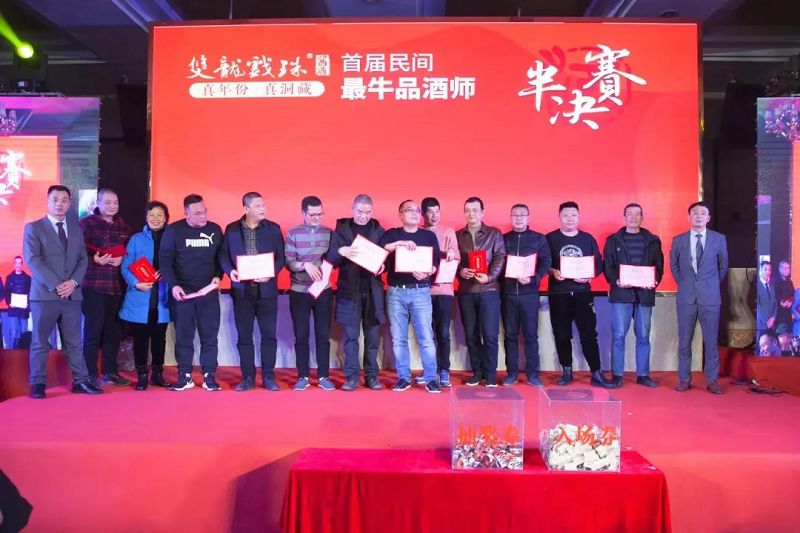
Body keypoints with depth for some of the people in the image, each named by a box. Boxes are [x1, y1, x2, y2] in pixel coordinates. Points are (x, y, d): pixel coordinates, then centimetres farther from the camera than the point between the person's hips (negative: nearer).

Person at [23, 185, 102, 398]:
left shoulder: (76, 227, 15)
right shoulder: (33, 228, 3)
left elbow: (83, 258, 10)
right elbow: (33, 260, -7)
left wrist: (73, 282, -8)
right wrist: (55, 285, -16)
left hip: (72, 294, 3)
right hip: (44, 294, -3)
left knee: (74, 341, 6)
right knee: (40, 341, 4)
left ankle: (80, 381, 10)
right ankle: (38, 383, 12)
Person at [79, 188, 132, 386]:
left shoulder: (123, 226, 15)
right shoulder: (87, 223, -1)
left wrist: (122, 259, -5)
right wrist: (94, 259, -21)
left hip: (116, 285, 5)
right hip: (93, 285, -5)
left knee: (113, 330, 9)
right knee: (93, 330, -2)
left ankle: (110, 372, 20)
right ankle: (90, 375, 7)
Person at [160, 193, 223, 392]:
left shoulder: (215, 229, 4)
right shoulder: (173, 230, -1)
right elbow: (165, 259, -3)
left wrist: (218, 276, -6)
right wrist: (173, 285, -12)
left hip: (209, 291, 1)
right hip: (182, 292, -1)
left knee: (209, 335, 2)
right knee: (183, 335, 3)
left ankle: (209, 376, 8)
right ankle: (184, 376, 12)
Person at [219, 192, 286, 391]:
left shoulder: (273, 228, 4)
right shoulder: (231, 229, 5)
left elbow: (281, 257, 1)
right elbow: (223, 255, 5)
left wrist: (271, 274, -15)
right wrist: (230, 271, -15)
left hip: (266, 289, 0)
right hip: (242, 289, 1)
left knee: (269, 334, 2)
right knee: (244, 336, 6)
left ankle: (268, 376, 12)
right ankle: (248, 377, 15)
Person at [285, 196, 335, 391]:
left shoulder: (329, 233, 3)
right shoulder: (292, 234, -2)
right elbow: (288, 262, -8)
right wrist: (305, 265, -24)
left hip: (324, 291, 1)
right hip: (299, 292, -1)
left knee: (323, 335, 5)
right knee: (301, 336, 5)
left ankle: (323, 376, 14)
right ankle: (303, 376, 15)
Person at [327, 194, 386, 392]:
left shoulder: (378, 230, 9)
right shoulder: (341, 229, 5)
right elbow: (330, 258, -1)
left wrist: (383, 265, -14)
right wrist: (340, 251, -22)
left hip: (373, 289, 1)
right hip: (350, 289, -1)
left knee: (372, 336, 5)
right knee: (350, 335, 1)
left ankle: (371, 376, 13)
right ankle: (351, 377, 7)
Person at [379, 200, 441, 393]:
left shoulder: (429, 236, 11)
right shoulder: (392, 234, 10)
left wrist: (427, 272, -15)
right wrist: (400, 243, -18)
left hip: (420, 292, -1)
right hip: (395, 292, 1)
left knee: (426, 337, -6)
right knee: (398, 339, 5)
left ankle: (431, 378, 2)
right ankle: (403, 377, 14)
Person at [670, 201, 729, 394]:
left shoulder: (719, 239, 2)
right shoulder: (678, 240, 4)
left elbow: (723, 266, 14)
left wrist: (712, 284, 11)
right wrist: (683, 284, 10)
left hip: (710, 297, -1)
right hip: (686, 297, 1)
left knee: (711, 341, 3)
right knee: (684, 341, 5)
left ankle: (712, 380, 13)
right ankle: (684, 379, 14)